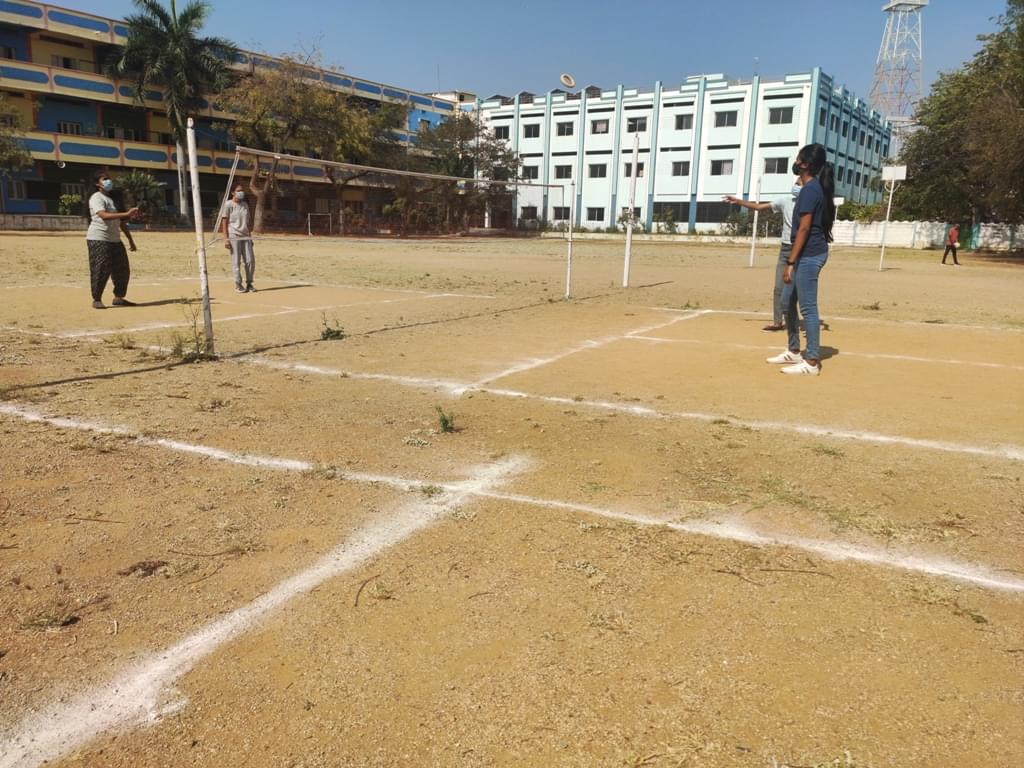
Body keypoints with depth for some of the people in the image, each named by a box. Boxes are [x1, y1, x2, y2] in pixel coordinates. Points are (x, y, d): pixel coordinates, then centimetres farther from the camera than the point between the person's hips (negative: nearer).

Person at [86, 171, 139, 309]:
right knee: (100, 270, -8)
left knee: (123, 270, 7)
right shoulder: (96, 198, -8)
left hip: (115, 240, 8)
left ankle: (119, 298, 19)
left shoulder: (114, 199, 18)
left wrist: (130, 240, 18)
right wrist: (127, 213, -34)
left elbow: (122, 221, 21)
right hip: (98, 239, -8)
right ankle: (96, 300, 3)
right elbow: (104, 215, -26)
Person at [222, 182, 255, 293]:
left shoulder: (245, 205, 14)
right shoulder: (228, 205, -3)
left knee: (250, 260, 0)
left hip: (245, 237, 5)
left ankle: (249, 283, 12)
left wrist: (250, 237, 14)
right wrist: (226, 238, -11)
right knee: (236, 261, -2)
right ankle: (238, 284, 6)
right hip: (234, 237, -5)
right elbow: (224, 223, -5)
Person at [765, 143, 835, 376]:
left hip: (808, 255, -11)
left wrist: (790, 262, -21)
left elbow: (804, 228, -20)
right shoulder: (816, 188, 16)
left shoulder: (810, 189, -15)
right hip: (808, 254, 11)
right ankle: (794, 351, 28)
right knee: (787, 302, 17)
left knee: (808, 308, -7)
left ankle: (812, 362, -2)